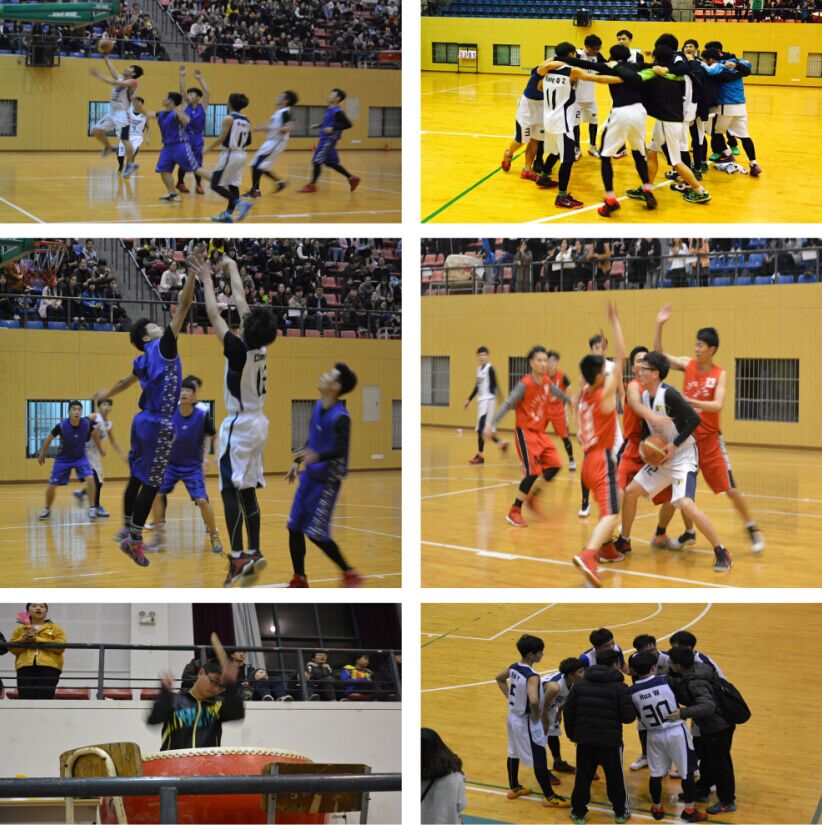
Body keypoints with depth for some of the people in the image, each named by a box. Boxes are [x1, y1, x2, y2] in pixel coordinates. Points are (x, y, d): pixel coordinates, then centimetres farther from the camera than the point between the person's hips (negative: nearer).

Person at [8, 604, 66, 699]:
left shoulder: (55, 628, 19)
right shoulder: (20, 630, 25)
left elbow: (60, 646, 1)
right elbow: (12, 648, 14)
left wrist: (37, 639, -5)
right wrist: (23, 640, -5)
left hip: (49, 667, -2)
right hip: (25, 667, 2)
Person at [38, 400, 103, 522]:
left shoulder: (87, 423, -22)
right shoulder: (61, 426, -26)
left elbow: (94, 434, 4)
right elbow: (49, 439, -7)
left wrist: (100, 447, 13)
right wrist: (42, 454, 3)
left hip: (80, 457, 1)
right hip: (63, 459, -1)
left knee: (90, 478, -23)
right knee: (52, 486, 0)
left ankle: (91, 508, -10)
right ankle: (47, 509, 26)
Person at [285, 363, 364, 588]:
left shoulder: (340, 417, -21)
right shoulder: (318, 406, 4)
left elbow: (340, 450, -27)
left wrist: (317, 456, -42)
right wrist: (297, 462, 21)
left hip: (327, 480, -8)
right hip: (310, 476, 8)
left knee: (317, 534, -6)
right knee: (294, 528, 8)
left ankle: (349, 574, 11)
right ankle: (299, 579, 20)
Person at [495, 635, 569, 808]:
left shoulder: (514, 668, -3)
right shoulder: (532, 676, -29)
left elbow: (500, 679, 18)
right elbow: (534, 701, -43)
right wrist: (536, 715, -23)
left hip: (513, 716, 9)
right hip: (526, 722, -9)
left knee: (513, 753, 23)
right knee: (539, 759, 3)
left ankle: (514, 788, 39)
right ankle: (550, 797, 13)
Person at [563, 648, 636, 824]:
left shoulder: (580, 683, 1)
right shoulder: (620, 687, -10)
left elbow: (568, 711, 3)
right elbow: (629, 717, -13)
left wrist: (571, 733, 17)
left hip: (584, 738, 3)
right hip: (610, 741, -3)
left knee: (582, 777, 15)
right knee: (615, 778, 14)